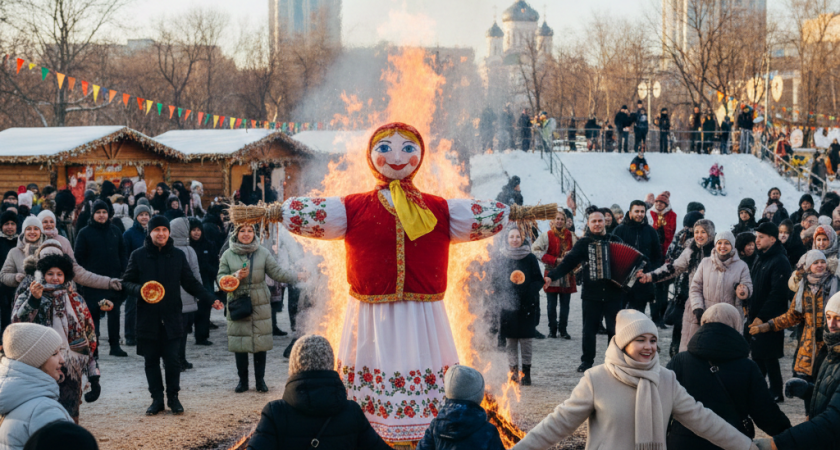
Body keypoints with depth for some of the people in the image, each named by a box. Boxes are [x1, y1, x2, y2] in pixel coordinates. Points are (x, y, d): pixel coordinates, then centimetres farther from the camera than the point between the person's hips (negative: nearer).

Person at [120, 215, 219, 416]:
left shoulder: (178, 255, 6)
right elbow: (126, 282, 4)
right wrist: (140, 290, -18)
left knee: (172, 359, -2)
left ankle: (173, 397, 13)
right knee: (151, 360, 6)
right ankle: (157, 398, 17)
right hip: (147, 317, 0)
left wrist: (210, 299, -1)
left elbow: (190, 283, 10)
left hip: (172, 317, 0)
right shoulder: (138, 256, 1)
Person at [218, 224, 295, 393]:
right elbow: (221, 278, 2)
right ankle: (243, 380, 15)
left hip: (260, 304, 0)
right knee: (239, 344, 3)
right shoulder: (228, 255, 2)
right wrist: (236, 276, -16)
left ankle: (260, 380, 14)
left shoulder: (263, 253, 2)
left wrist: (296, 276, -7)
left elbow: (277, 272, 2)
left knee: (260, 342, 2)